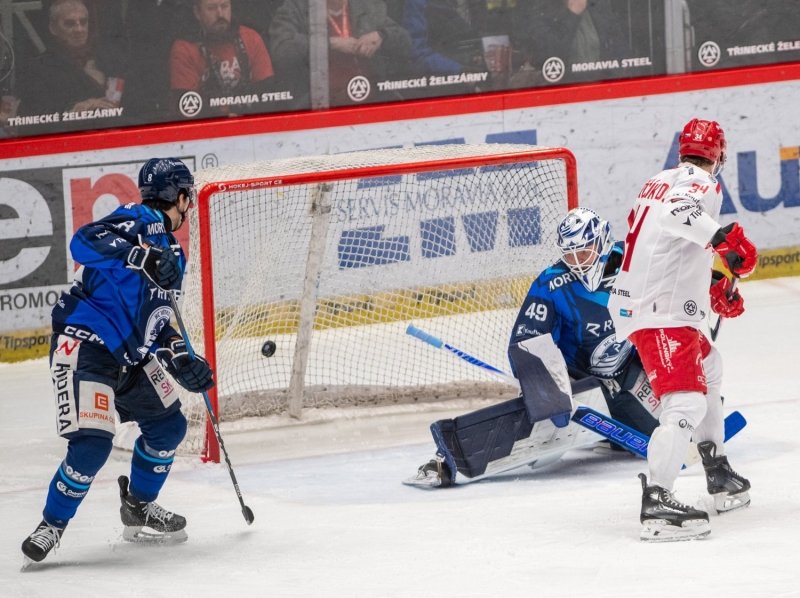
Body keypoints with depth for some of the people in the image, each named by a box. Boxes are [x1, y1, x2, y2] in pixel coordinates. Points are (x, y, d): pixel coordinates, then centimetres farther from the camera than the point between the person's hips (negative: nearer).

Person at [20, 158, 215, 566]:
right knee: (92, 442, -18)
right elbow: (85, 241, -29)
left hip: (129, 355, 10)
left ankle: (139, 509, 32)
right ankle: (51, 526, -2)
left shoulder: (170, 251, 19)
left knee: (168, 426, 14)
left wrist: (181, 360, 13)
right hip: (85, 346, -10)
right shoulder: (141, 222, -10)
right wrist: (141, 256, -41)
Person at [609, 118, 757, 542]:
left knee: (708, 369, 30)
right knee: (686, 403, -20)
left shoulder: (660, 182, 18)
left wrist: (715, 289, 33)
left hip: (634, 299, 10)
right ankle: (656, 503, -30)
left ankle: (719, 477, 36)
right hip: (661, 312, -10)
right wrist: (725, 238, -41)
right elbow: (677, 213, -32)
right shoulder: (701, 183, -9)